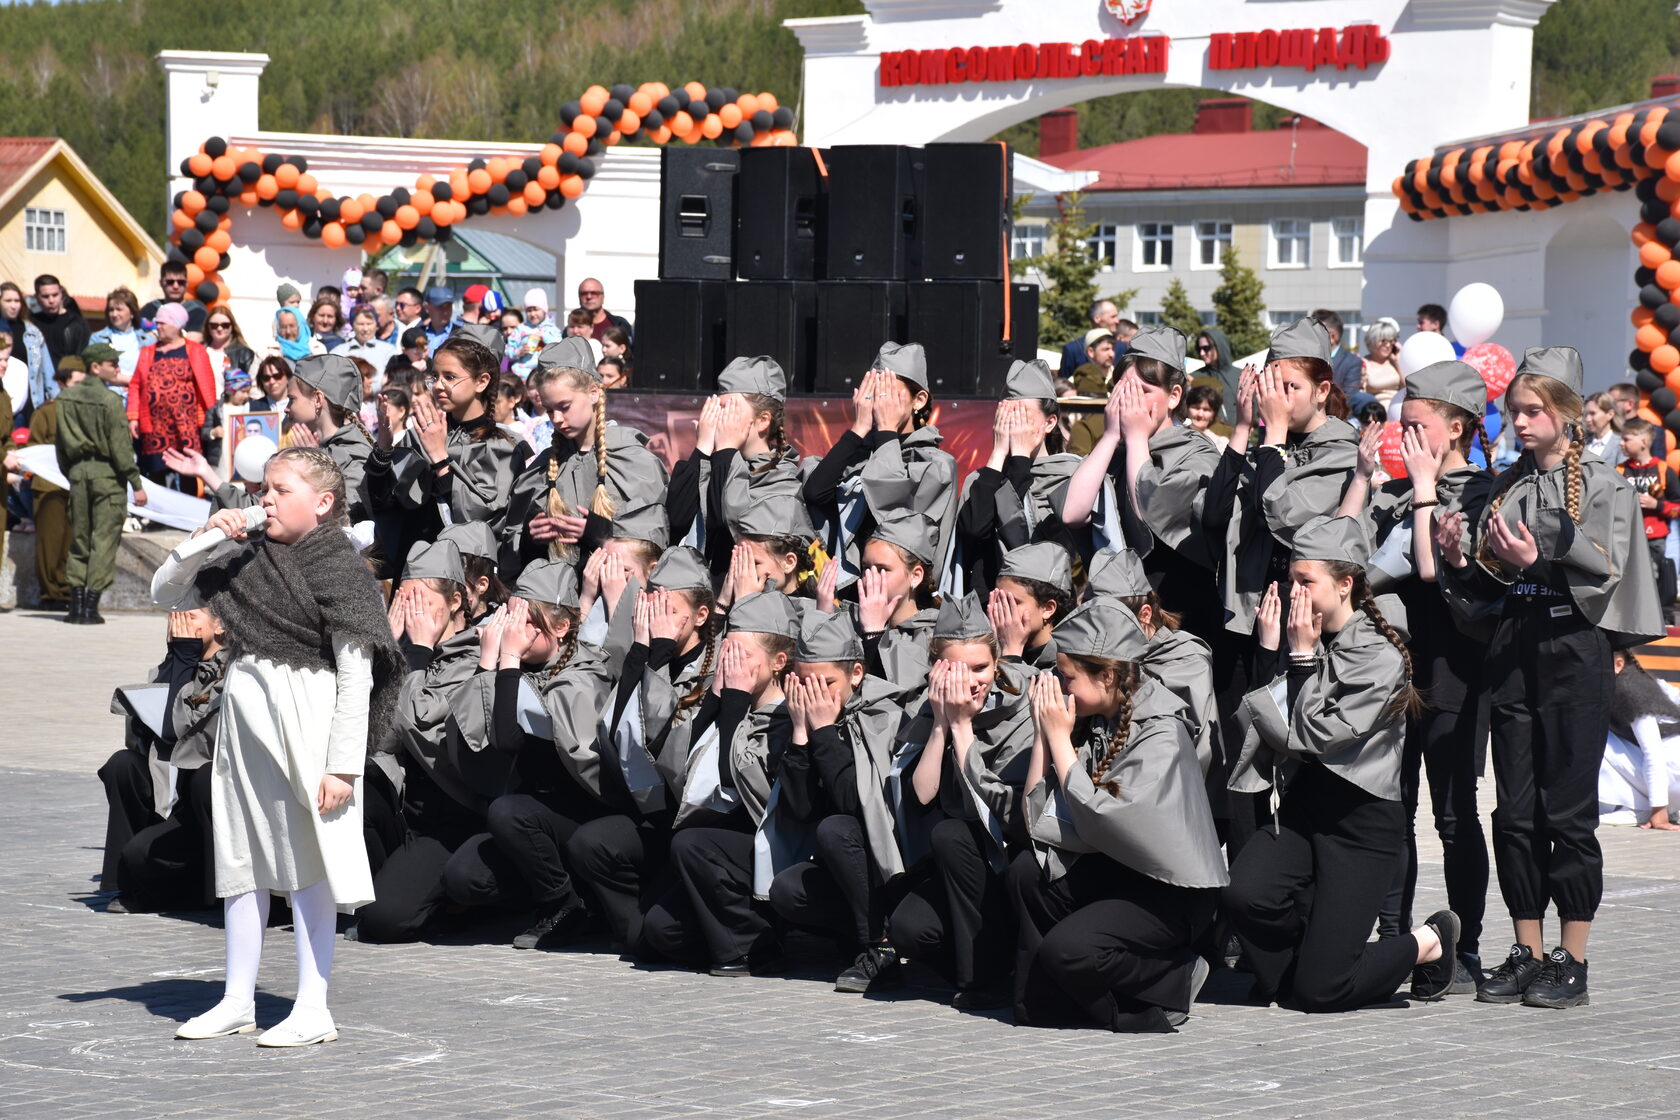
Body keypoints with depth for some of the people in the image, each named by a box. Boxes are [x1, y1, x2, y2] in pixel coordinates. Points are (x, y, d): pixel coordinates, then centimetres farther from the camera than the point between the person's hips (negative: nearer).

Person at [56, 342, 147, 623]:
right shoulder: (110, 400, -13)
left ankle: (76, 601, 10)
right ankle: (90, 604, -4)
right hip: (107, 474, -6)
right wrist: (136, 483, -9)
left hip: (77, 471, 6)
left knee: (79, 537, 13)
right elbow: (120, 446, -14)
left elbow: (61, 442, 11)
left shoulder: (66, 398, 5)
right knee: (104, 538, -1)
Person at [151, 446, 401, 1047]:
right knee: (241, 859, 11)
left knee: (307, 860, -3)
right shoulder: (247, 557, 9)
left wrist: (342, 766, -17)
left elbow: (356, 675, -13)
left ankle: (313, 1008, 3)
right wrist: (203, 541, -2)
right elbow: (165, 592, 16)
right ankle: (238, 1001, 20)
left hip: (304, 715, -7)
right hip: (244, 705, 7)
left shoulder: (340, 569, -11)